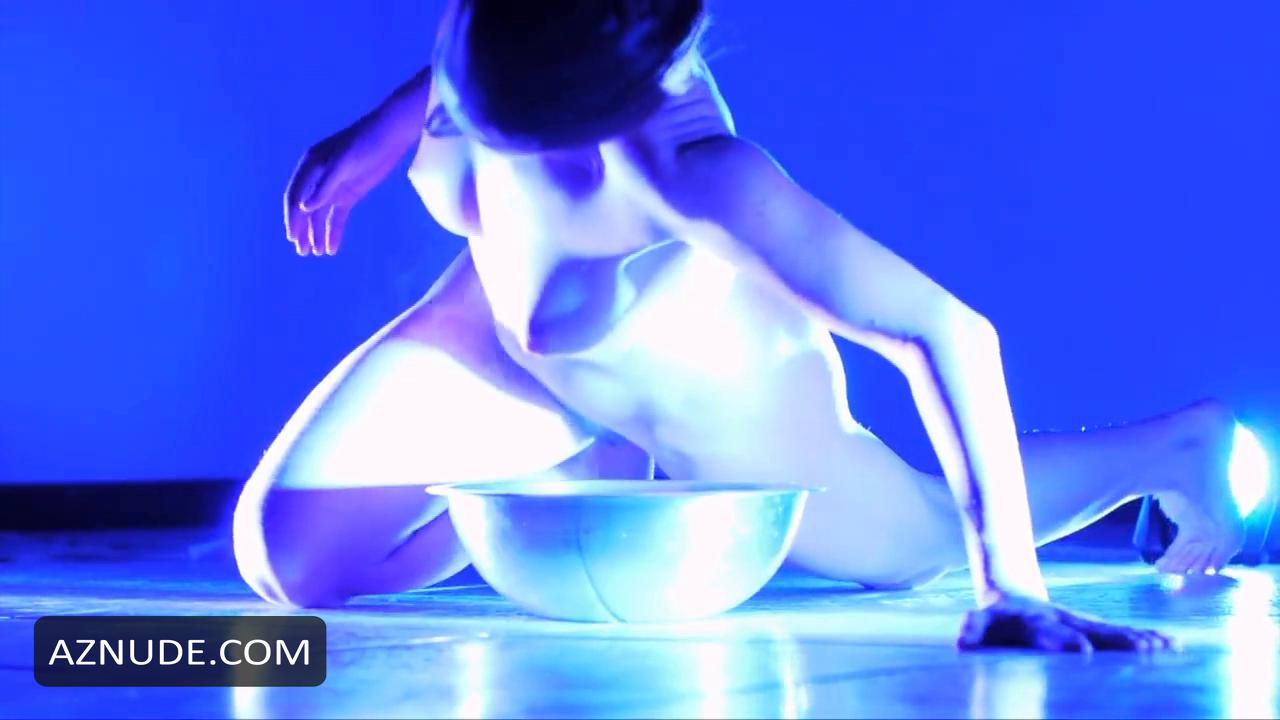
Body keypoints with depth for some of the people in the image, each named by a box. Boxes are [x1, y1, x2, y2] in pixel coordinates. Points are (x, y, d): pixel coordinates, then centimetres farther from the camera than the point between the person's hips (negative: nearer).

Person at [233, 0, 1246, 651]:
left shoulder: (687, 171, -48)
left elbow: (946, 328, -49)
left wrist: (1009, 579, -53)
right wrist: (383, 129, -3)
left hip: (724, 411, -4)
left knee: (919, 542, 23)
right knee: (287, 561, -5)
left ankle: (1181, 447, 47)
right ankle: (601, 471, 19)